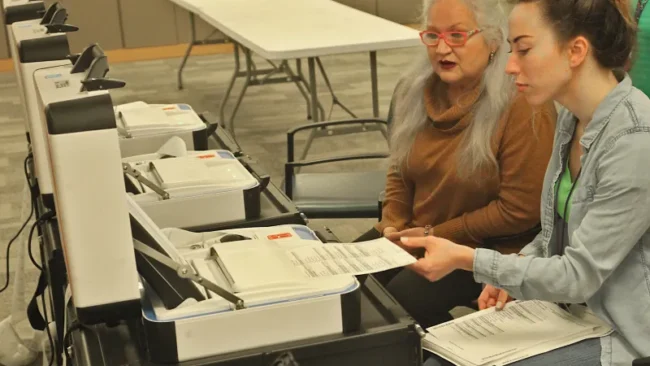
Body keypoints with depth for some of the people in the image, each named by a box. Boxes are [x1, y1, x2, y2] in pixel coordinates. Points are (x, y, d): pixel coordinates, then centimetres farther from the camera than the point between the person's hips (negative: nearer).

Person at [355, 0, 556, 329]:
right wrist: (394, 225, -4)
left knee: (398, 302, -25)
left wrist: (435, 234, -15)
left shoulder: (523, 106, -20)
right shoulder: (417, 90, 1)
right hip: (413, 236, 7)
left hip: (488, 249, -6)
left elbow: (520, 210, -19)